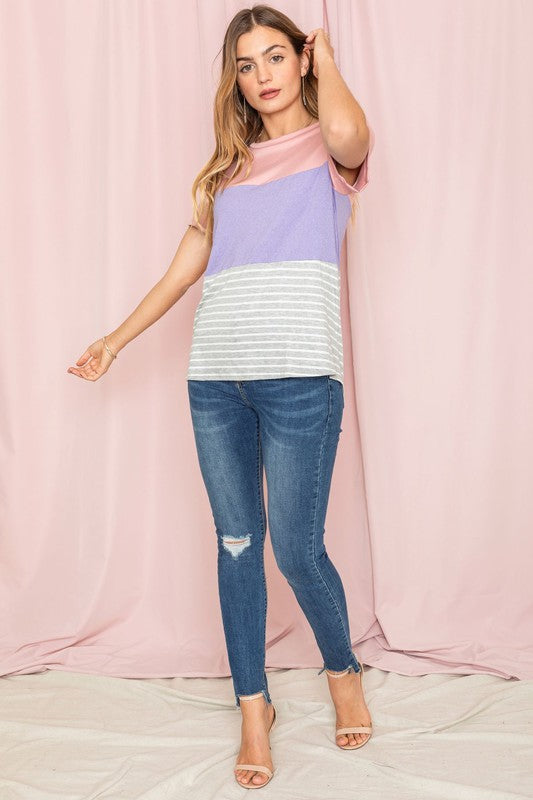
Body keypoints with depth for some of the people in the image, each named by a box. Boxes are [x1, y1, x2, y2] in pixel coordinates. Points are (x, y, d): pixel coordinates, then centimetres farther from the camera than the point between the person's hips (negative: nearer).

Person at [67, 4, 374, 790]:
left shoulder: (330, 149, 7)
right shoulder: (230, 165, 20)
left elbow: (348, 130, -20)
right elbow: (187, 263, 22)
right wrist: (117, 339, 23)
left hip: (298, 376, -5)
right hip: (216, 377, 5)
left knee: (298, 549, -3)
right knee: (237, 543, 7)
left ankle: (344, 673, 26)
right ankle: (254, 709, 21)